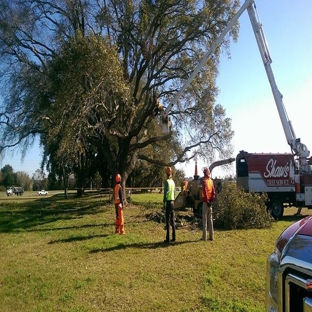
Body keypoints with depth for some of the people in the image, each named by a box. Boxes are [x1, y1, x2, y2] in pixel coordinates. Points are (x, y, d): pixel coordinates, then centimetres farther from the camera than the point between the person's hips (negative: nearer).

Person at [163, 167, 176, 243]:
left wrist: (164, 202, -11)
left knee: (168, 220, -5)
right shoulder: (173, 182, 12)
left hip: (168, 201, -7)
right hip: (172, 201, 7)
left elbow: (166, 192, -15)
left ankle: (167, 238, -3)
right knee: (172, 220, 11)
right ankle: (173, 237, 14)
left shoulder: (167, 181, -11)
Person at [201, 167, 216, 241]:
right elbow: (214, 191, 6)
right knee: (210, 219, 11)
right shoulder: (211, 181, 9)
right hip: (210, 202, 6)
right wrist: (212, 200, 4)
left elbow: (205, 192, -18)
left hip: (206, 202, -6)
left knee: (205, 219, -4)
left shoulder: (204, 181, -10)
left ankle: (204, 237, -3)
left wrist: (206, 201, -14)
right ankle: (211, 236, 14)